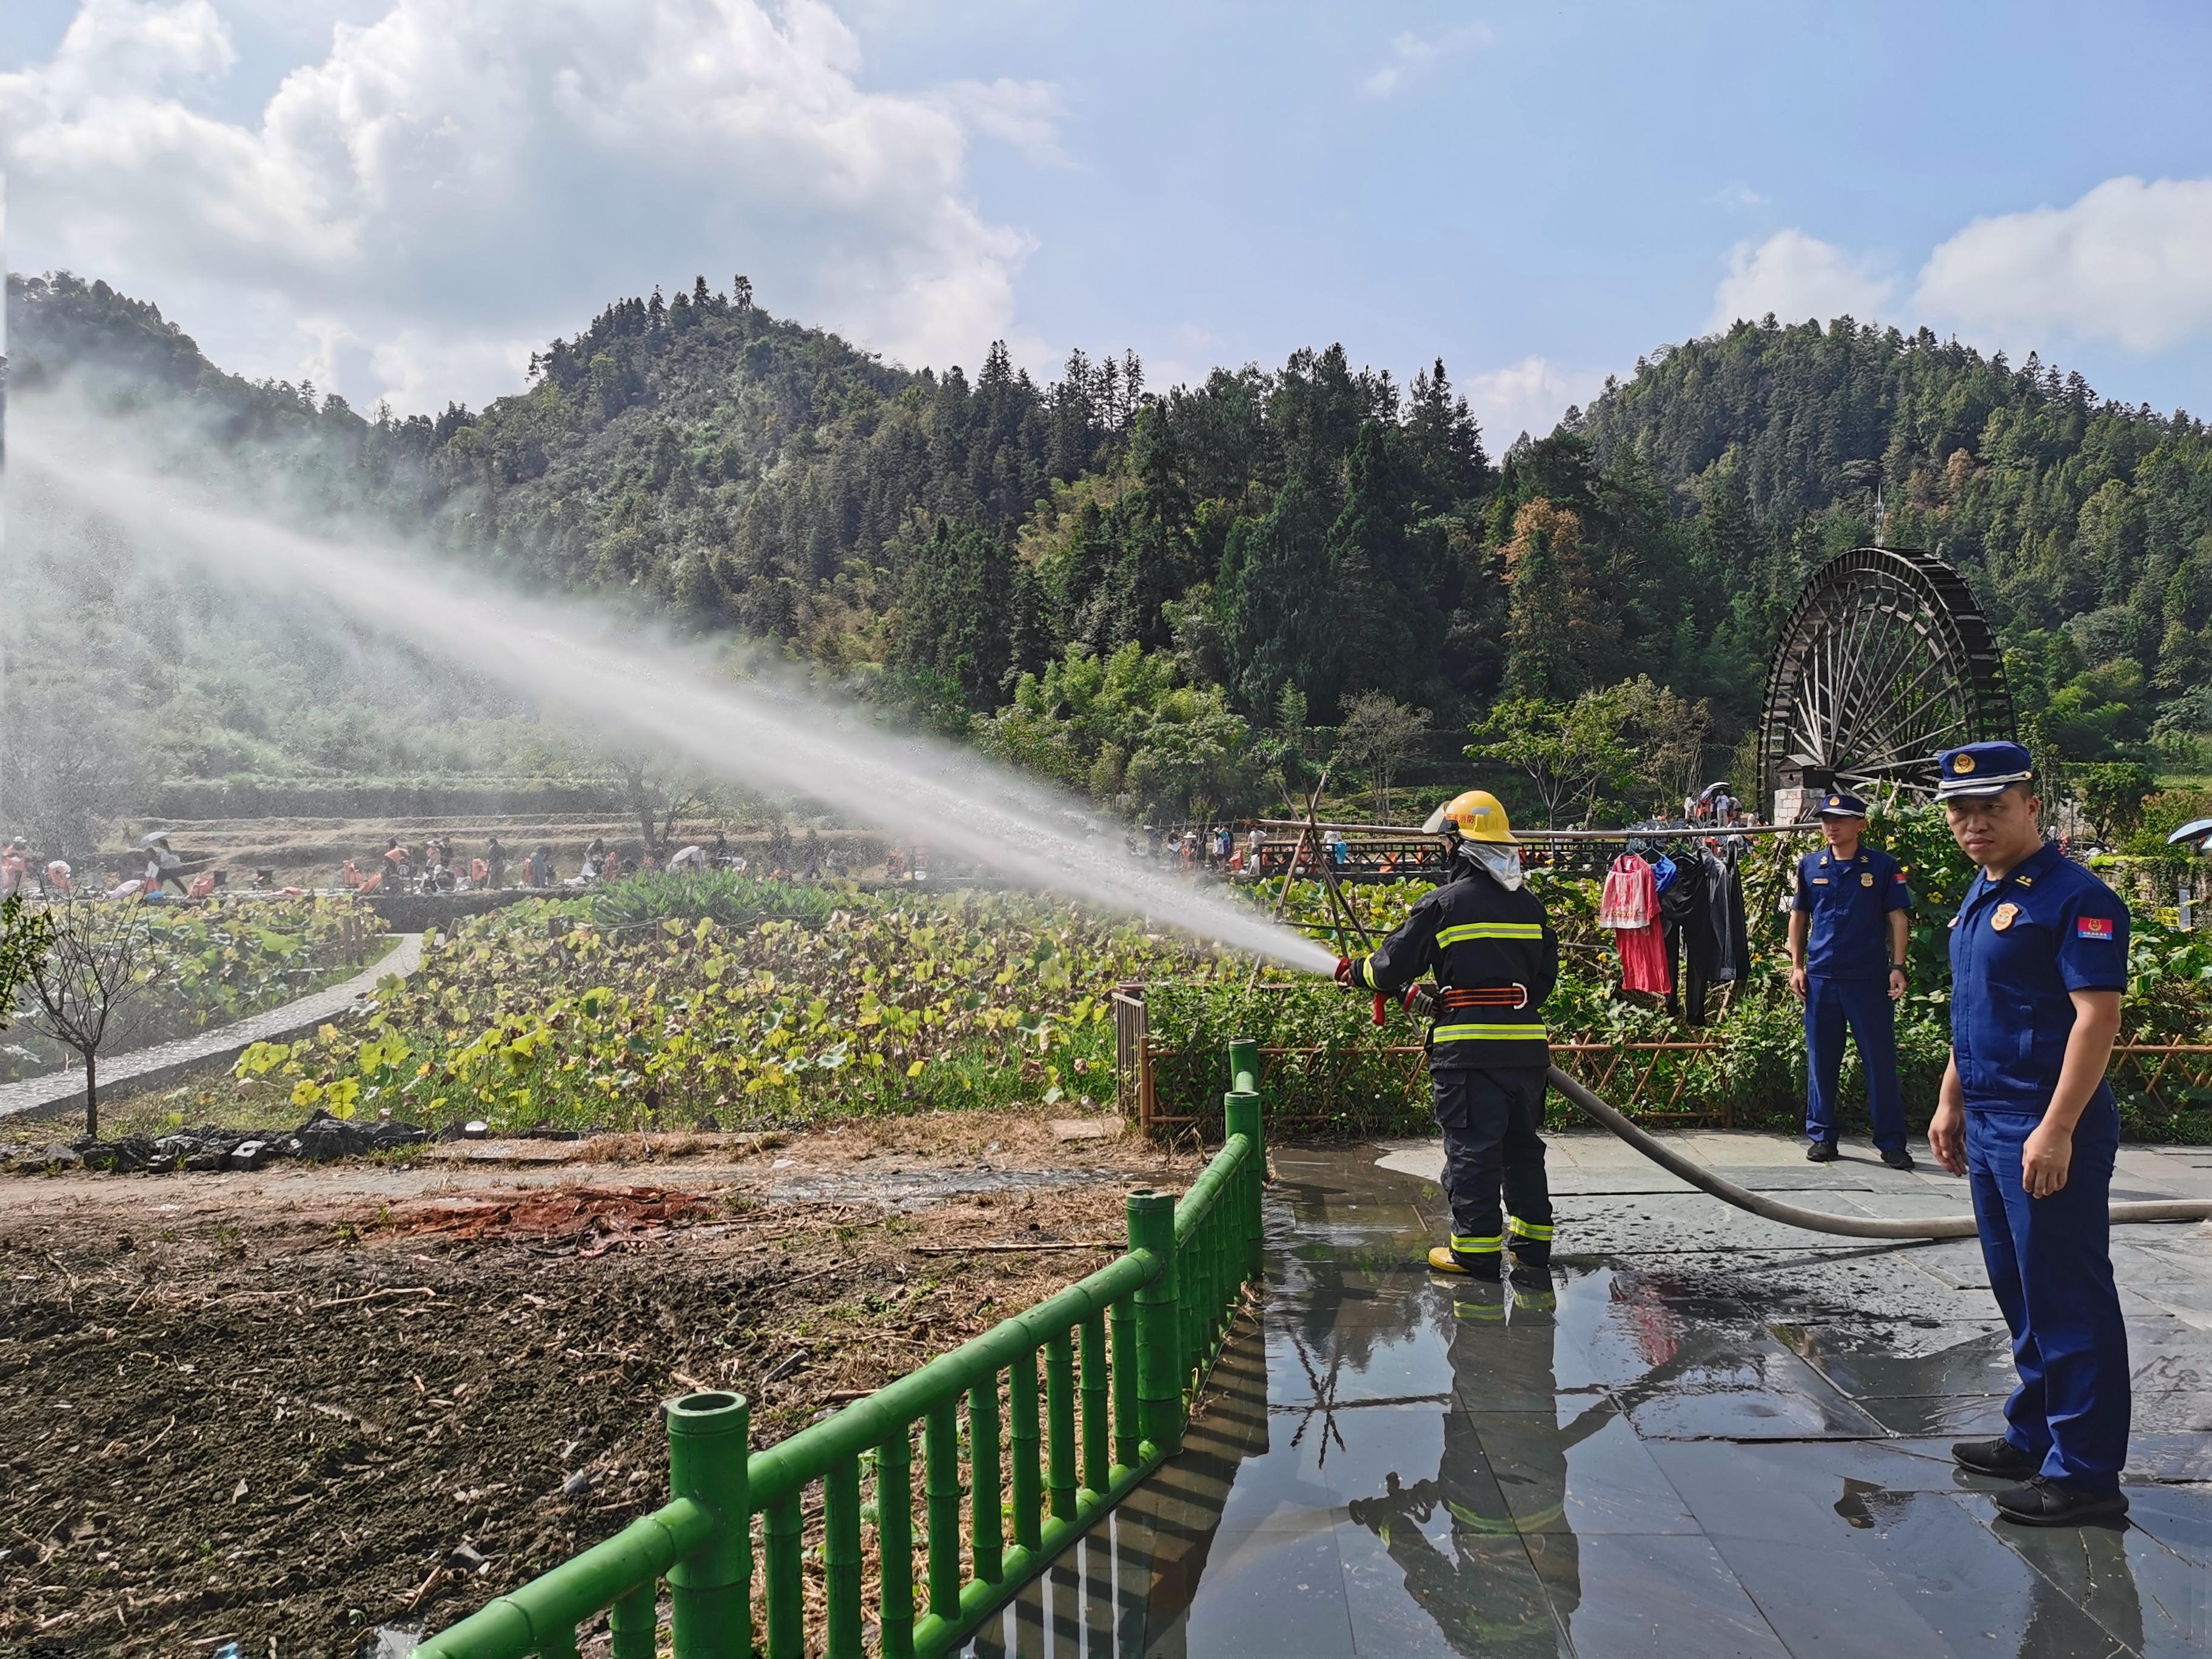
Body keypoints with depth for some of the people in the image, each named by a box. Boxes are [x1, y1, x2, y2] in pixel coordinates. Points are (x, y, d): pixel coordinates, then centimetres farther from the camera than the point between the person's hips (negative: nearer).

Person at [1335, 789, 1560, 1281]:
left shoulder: (1443, 904, -7)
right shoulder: (1531, 906, 10)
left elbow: (1393, 967, -2)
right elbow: (1546, 977, 15)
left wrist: (1353, 972, 17)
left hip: (1469, 1047, -6)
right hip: (1527, 1043, 6)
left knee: (1471, 1147, 1)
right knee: (1522, 1143, 17)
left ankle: (1476, 1249, 4)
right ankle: (1533, 1238, 24)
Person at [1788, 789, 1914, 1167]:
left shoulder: (1882, 866, 0)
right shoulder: (1810, 866, 7)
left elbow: (1896, 918, 2)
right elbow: (1799, 916, 14)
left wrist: (1897, 967, -6)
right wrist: (1797, 965, 7)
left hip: (1870, 979, -2)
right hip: (1821, 977, 2)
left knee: (1881, 1061, 1)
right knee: (1821, 1061, 8)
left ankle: (1891, 1142, 10)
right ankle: (1821, 1136, 18)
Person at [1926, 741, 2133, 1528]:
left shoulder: (2075, 896, -15)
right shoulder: (1981, 895, 14)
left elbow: (2099, 1015, -21)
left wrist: (2057, 1129, -25)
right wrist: (1951, 1103, 20)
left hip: (2047, 1131, -9)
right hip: (1989, 1126, 10)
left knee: (2068, 1299, -2)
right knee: (2021, 1293, 18)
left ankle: (2085, 1471, 7)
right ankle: (2034, 1438, 31)